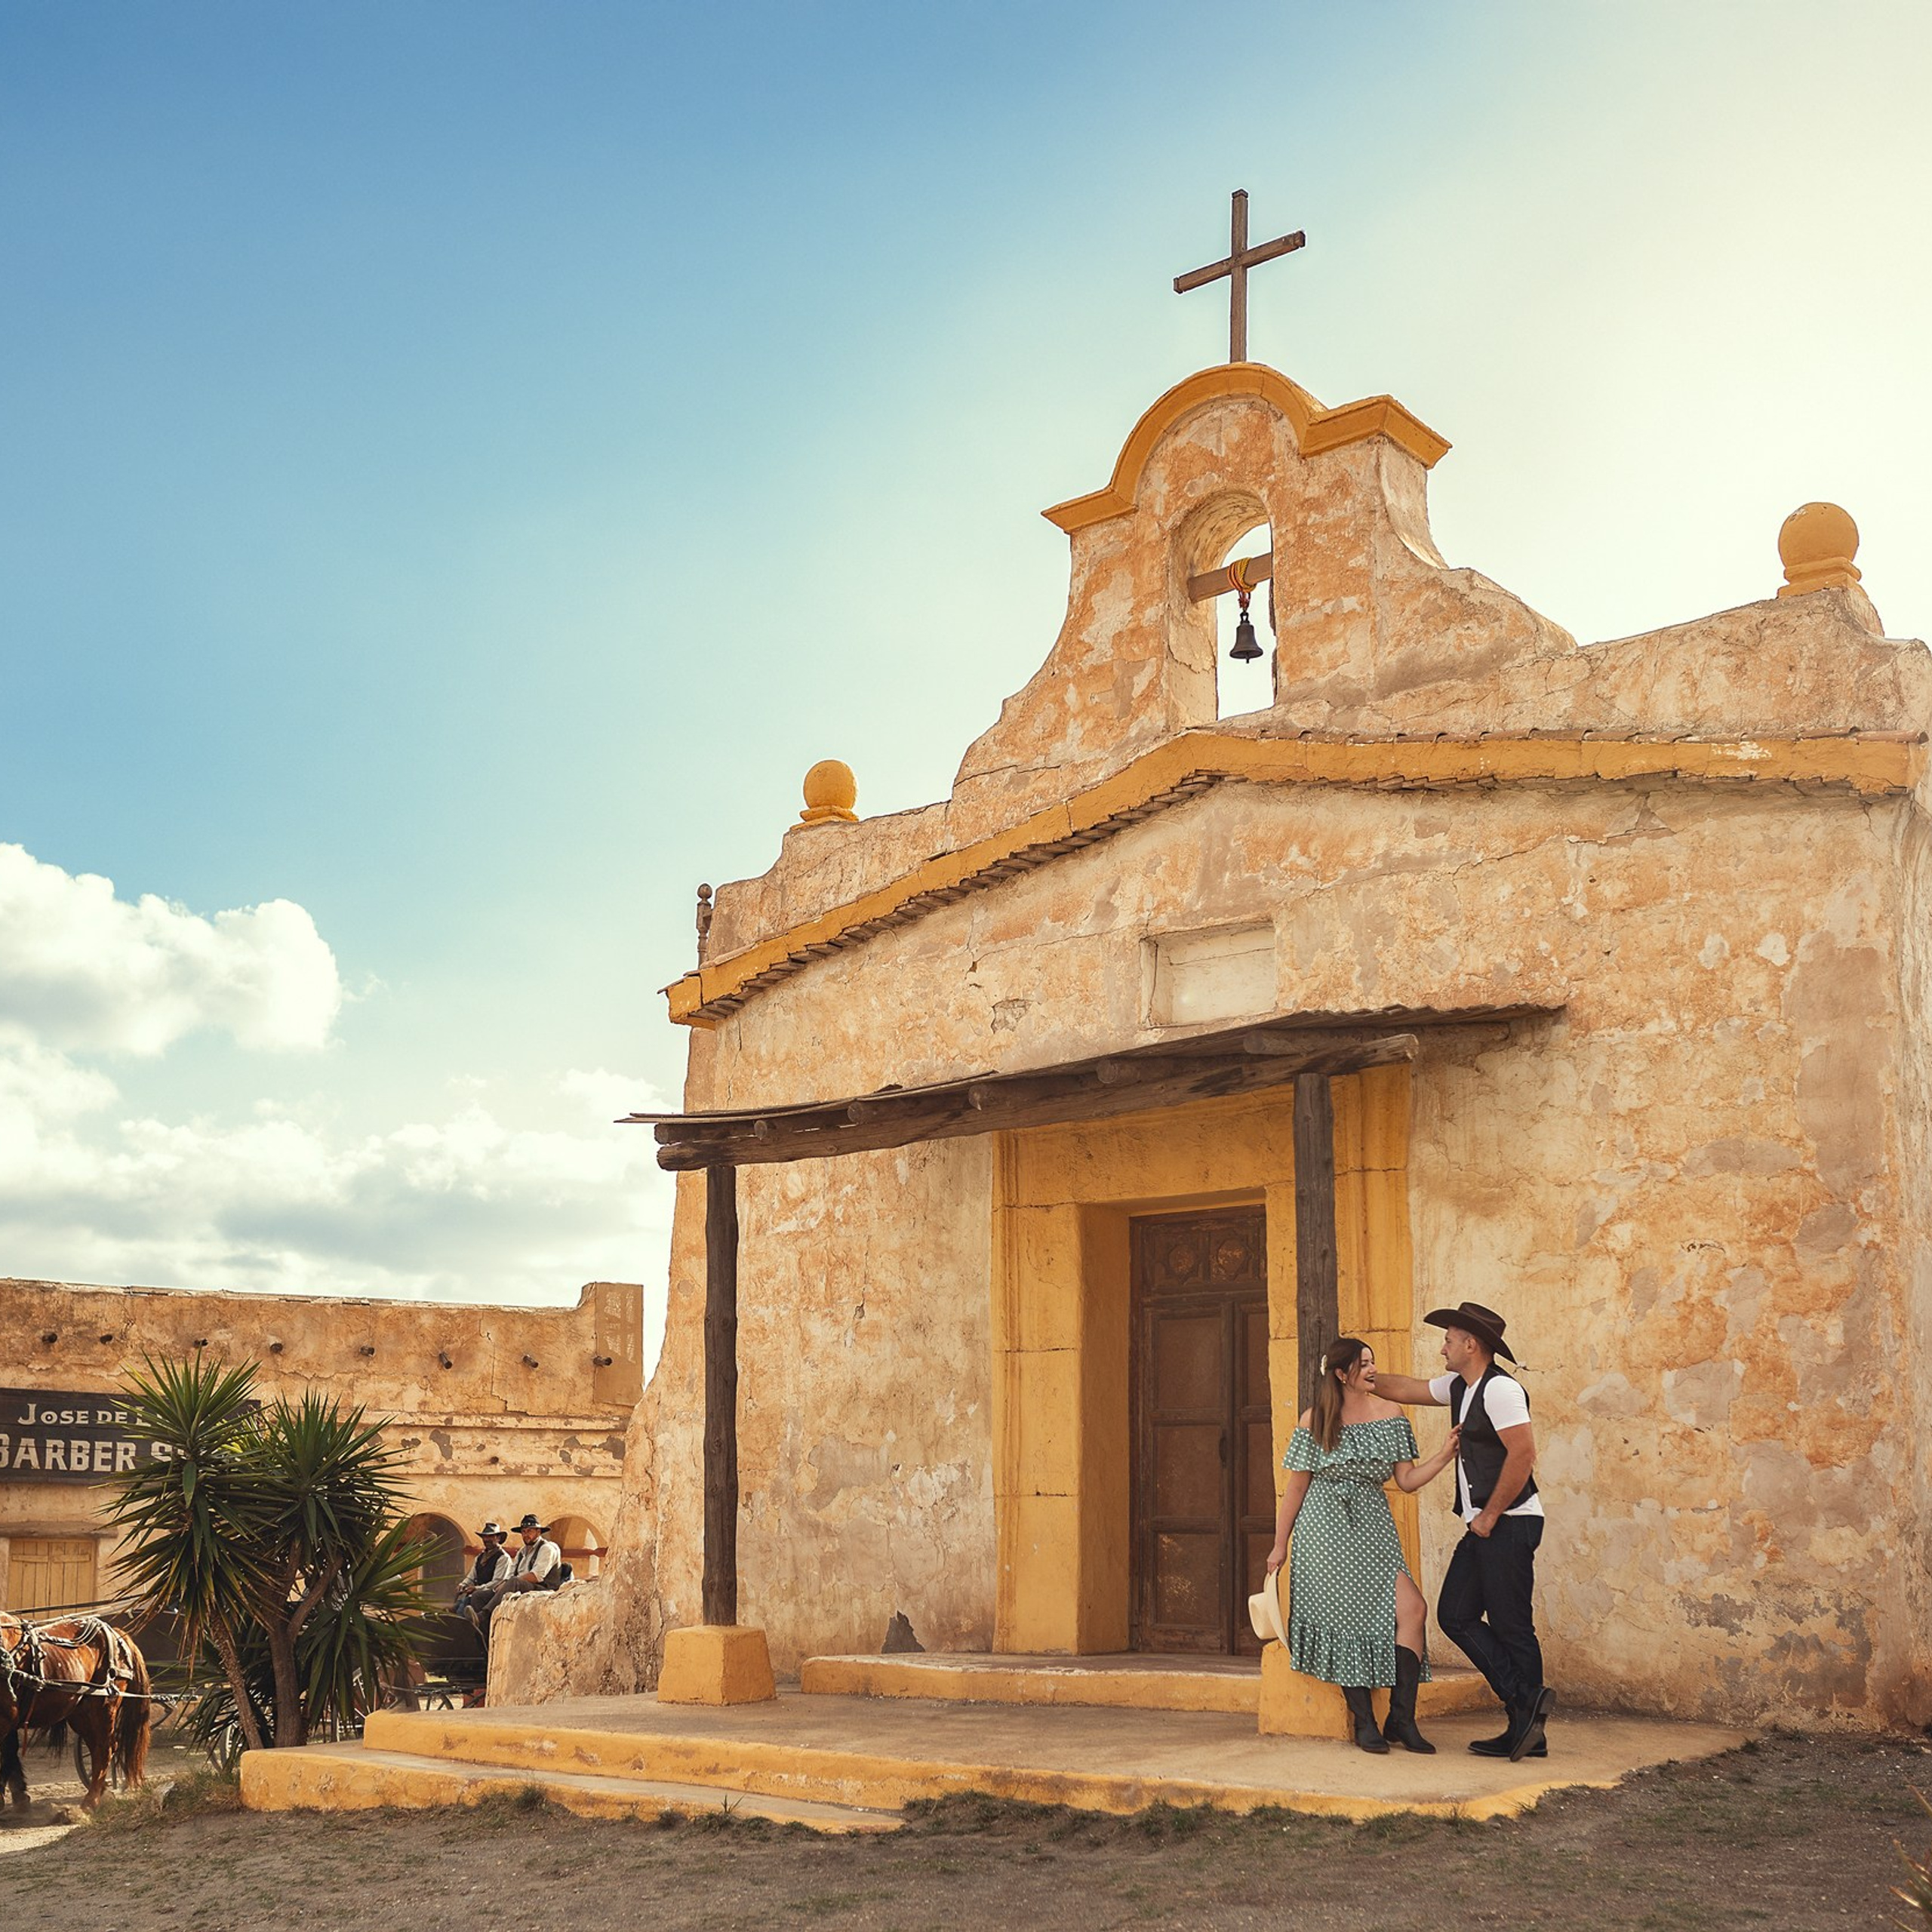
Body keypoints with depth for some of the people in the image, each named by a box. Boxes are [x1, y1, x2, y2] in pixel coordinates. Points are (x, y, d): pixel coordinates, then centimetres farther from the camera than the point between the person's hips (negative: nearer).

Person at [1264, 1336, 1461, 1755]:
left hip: (1372, 1531, 3)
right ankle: (1364, 1723, 7)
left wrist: (1444, 1456, -10)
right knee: (1345, 1620, -5)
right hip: (1326, 1532, -3)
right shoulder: (1315, 1421, -1)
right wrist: (1279, 1547, 5)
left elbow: (1407, 1480, 5)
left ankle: (1401, 1720, -6)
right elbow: (1296, 1488, 4)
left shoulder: (1390, 1415, 7)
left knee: (1411, 1609, -13)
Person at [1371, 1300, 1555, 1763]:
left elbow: (1523, 1454, -21)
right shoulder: (1458, 1387, 15)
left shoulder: (1500, 1389, -15)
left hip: (1509, 1524, -10)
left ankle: (1529, 1732, 2)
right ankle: (1526, 1704, 7)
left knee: (1511, 1627, -6)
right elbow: (1405, 1389, 28)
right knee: (1456, 1616, 6)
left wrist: (1489, 1517, -16)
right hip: (1482, 1528, 10)